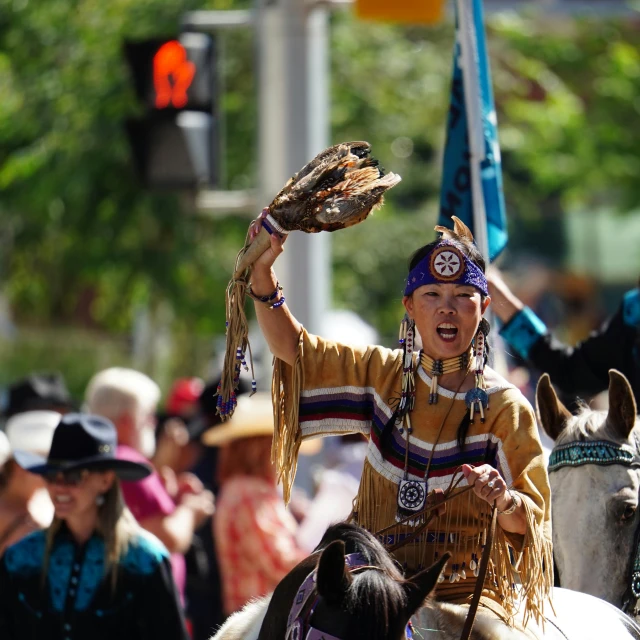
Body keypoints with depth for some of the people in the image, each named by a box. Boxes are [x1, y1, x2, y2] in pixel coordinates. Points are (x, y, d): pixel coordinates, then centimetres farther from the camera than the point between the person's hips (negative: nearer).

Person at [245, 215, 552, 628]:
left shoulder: (506, 407, -1)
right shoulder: (384, 375, 12)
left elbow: (530, 520, -4)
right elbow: (292, 347, 15)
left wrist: (504, 500, -27)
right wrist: (263, 270, 1)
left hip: (470, 590, -3)